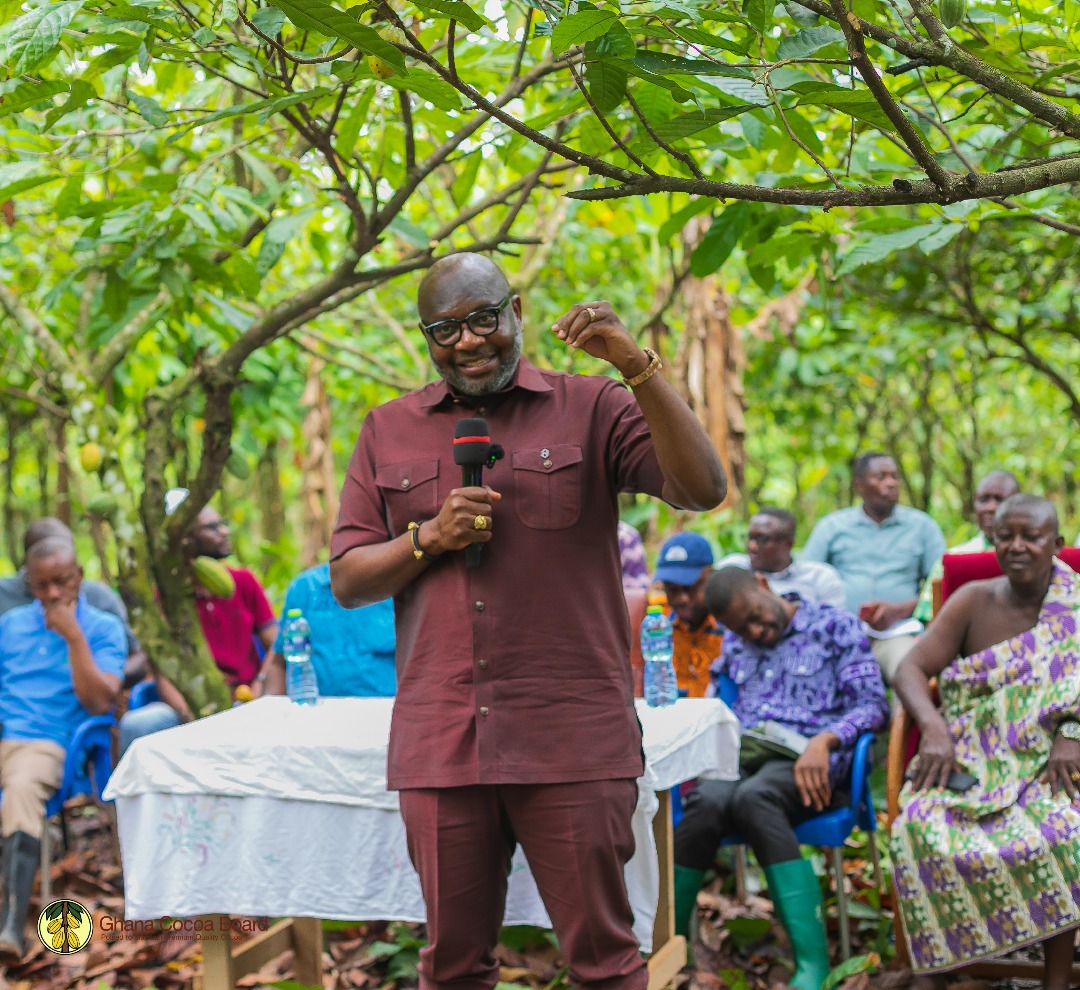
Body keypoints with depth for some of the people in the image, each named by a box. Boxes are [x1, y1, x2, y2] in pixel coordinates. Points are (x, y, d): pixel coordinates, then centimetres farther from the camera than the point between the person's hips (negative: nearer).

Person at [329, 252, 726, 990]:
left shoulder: (589, 409, 3)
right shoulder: (389, 432, 12)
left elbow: (703, 490, -10)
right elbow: (347, 582, 11)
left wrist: (636, 365, -17)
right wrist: (429, 537, -7)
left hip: (571, 738, -2)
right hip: (440, 744, 3)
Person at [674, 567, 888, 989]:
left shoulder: (835, 624, 9)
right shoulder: (734, 643, 25)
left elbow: (873, 703, 0)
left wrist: (824, 740, -18)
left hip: (808, 760, -4)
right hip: (743, 756, 4)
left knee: (753, 797, -39)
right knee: (706, 801, -34)